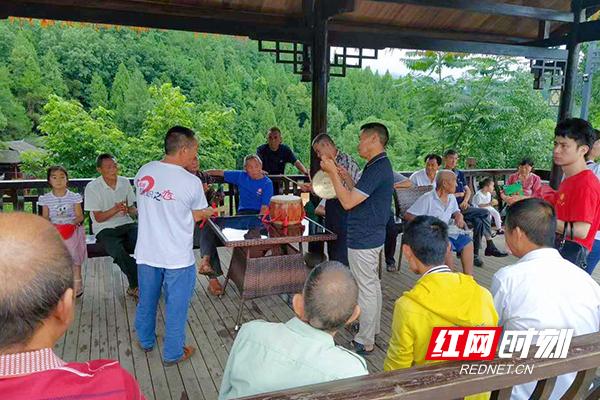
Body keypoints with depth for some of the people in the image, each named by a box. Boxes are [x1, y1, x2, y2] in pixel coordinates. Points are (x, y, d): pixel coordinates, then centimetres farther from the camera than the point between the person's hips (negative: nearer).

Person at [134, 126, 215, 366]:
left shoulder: (143, 172, -5)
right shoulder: (192, 183, -19)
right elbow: (200, 215, -5)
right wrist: (209, 212, 17)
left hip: (146, 253, 5)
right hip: (177, 257, -5)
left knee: (146, 300, 24)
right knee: (176, 306, 13)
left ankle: (146, 341, 45)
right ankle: (173, 353, 28)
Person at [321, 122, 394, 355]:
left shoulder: (378, 168, -22)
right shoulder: (380, 165, 11)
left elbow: (348, 202, -25)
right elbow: (358, 196, 16)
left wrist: (333, 173, -17)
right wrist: (344, 176, 11)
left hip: (363, 240, -10)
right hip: (371, 236, 10)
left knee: (366, 288, 1)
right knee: (372, 284, 20)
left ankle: (365, 342, 14)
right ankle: (372, 330, 35)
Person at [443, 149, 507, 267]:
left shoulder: (460, 173, 20)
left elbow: (468, 191, 18)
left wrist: (465, 201, -3)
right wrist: (459, 194, 0)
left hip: (463, 206, 6)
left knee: (478, 221, -23)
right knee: (485, 213, -20)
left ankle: (475, 255, -18)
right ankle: (490, 246, -11)